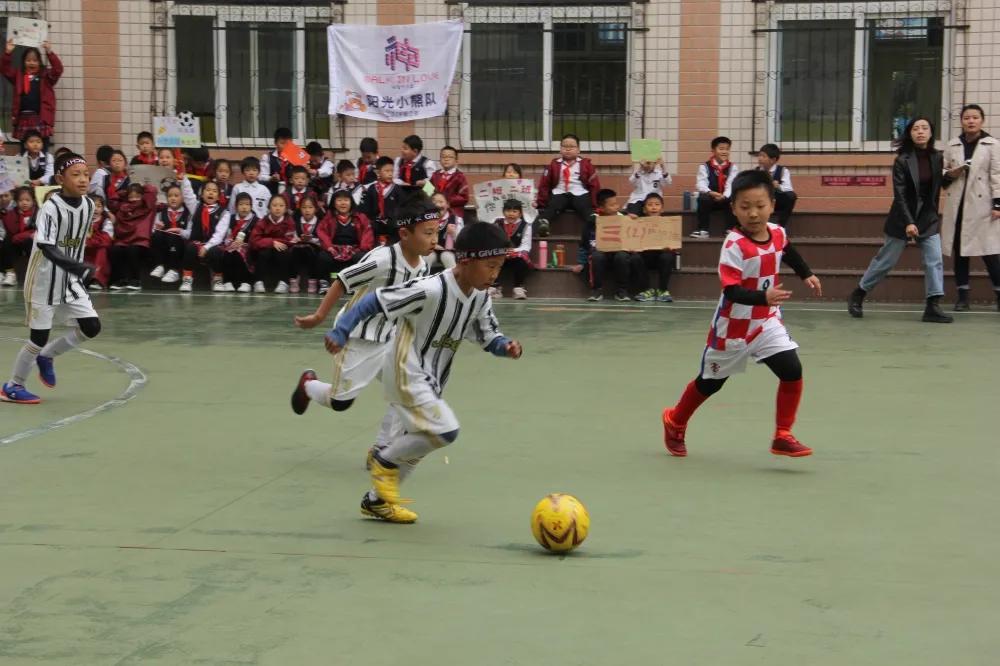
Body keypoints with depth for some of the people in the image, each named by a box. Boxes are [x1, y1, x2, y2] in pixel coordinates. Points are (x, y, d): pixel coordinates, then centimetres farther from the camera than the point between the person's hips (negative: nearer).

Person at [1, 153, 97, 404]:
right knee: (39, 337, -1)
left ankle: (46, 357, 23)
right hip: (44, 281, -6)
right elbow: (46, 248, -29)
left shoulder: (89, 205, -1)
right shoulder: (50, 208, -21)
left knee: (92, 327, -1)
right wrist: (74, 266, -41)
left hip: (71, 280, 6)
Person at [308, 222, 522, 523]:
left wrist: (506, 346, -15)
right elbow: (376, 300, -22)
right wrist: (340, 332, -22)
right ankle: (384, 460, 3)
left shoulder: (480, 298, -4)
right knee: (445, 430, -20)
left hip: (430, 381, 9)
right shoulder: (431, 290, -27)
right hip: (406, 374, -9)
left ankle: (377, 500, 35)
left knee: (416, 443, 17)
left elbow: (489, 337, 8)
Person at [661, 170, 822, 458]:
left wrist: (806, 274, 25)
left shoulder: (778, 233, -6)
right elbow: (732, 291, -34)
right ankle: (674, 422, 40)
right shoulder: (734, 245, -27)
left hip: (767, 323, 5)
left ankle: (783, 436, 0)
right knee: (710, 382, 14)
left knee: (792, 371, -14)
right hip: (733, 327, -5)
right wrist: (763, 297, -48)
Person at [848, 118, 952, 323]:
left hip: (929, 218, 4)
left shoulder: (937, 158, 1)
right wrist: (908, 222, -24)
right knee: (886, 260, 5)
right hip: (903, 218, -4)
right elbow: (899, 195, -18)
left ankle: (933, 307, -3)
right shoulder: (902, 161, -14)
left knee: (935, 261, -6)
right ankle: (857, 296, 21)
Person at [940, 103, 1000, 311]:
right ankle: (963, 296, 12)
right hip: (957, 205, 3)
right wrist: (949, 175, -9)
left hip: (981, 205, -3)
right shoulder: (952, 146, 9)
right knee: (959, 250, 5)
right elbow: (941, 174, 15)